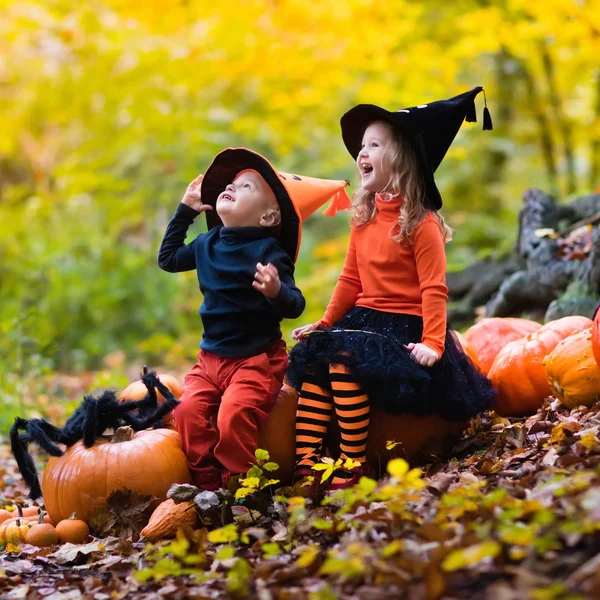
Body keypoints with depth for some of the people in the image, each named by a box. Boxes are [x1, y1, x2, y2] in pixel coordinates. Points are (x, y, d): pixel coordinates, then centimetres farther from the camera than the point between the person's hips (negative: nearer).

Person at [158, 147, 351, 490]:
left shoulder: (268, 252, -14)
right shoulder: (208, 244, 8)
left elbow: (294, 306, -19)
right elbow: (168, 259, 26)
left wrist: (276, 291, -42)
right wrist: (184, 211, 22)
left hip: (256, 359, -7)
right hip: (211, 358, 7)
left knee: (233, 415, -25)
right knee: (188, 411, -14)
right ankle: (207, 481, 0)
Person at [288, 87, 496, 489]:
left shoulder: (421, 223, -12)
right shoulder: (363, 218, 10)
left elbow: (434, 289, -15)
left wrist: (433, 343, -21)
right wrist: (325, 324, 13)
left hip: (405, 327, -8)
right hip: (364, 318, 8)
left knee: (343, 360, -28)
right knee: (313, 360, -11)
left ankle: (352, 466, -19)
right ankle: (305, 463, -13)